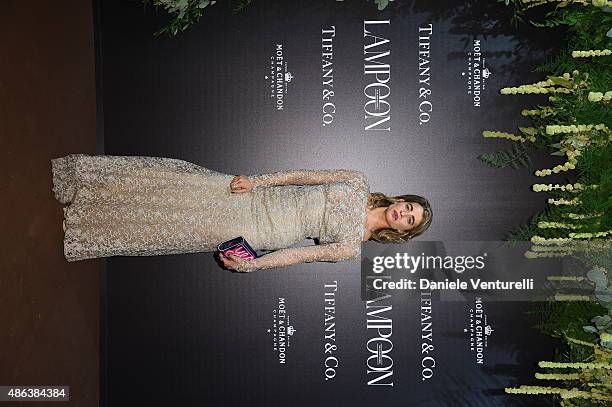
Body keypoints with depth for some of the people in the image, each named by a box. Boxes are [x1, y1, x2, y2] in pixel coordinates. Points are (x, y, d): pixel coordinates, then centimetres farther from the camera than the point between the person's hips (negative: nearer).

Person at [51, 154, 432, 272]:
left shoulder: (352, 247, -3)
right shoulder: (359, 183, 4)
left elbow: (302, 253, -7)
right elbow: (305, 176, 2)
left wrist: (250, 265, -9)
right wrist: (255, 181, -8)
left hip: (255, 229, -3)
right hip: (251, 196, 3)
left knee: (166, 222, -7)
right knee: (173, 180, -7)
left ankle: (82, 219, 10)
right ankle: (78, 181, 8)